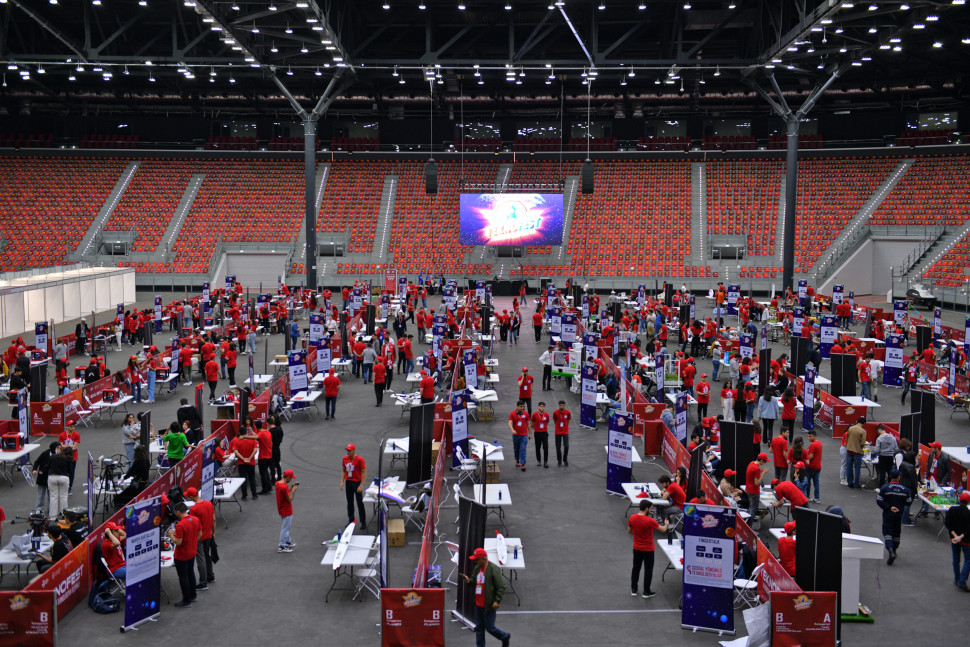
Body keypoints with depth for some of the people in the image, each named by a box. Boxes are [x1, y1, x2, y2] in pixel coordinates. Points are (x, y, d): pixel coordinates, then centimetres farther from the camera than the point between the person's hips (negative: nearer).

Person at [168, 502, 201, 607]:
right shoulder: (196, 520, -5)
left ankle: (186, 601, 16)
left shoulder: (180, 525, -28)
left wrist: (171, 535, -10)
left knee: (183, 577, 6)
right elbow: (200, 534, 5)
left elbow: (178, 542, -26)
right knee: (190, 573, 23)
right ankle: (192, 596, 36)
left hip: (181, 556, -8)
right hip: (192, 552, 8)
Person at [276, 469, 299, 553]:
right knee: (285, 528, 3)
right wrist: (293, 491, -13)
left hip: (281, 510, 9)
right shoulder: (284, 487, -28)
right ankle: (282, 547, 11)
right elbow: (289, 499, -23)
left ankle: (288, 541, 38)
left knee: (285, 527, 24)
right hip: (286, 511, -9)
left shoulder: (278, 483, 0)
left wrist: (292, 486, 7)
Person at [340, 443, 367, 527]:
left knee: (360, 503, -1)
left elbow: (364, 473, -13)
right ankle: (350, 521, 21)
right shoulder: (345, 459, 4)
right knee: (349, 503, 11)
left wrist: (361, 486, -18)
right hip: (348, 483, 5)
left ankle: (363, 522, 6)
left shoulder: (359, 459, -13)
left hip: (357, 483, -5)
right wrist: (342, 482, 2)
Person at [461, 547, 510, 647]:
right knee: (479, 628, 13)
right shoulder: (477, 568, 7)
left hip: (488, 605, -7)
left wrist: (497, 601, -20)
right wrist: (469, 580, -3)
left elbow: (501, 587, -16)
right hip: (478, 604, 7)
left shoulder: (493, 569, -17)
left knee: (489, 627, 3)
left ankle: (505, 637, 27)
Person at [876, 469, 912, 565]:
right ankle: (894, 551, 33)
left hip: (887, 514, -3)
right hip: (899, 514, 3)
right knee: (896, 533, 19)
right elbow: (908, 502, 0)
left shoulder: (884, 488, -12)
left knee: (887, 532, -2)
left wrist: (889, 507, -12)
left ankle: (891, 551, -24)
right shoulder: (905, 489, -6)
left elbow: (879, 501, -14)